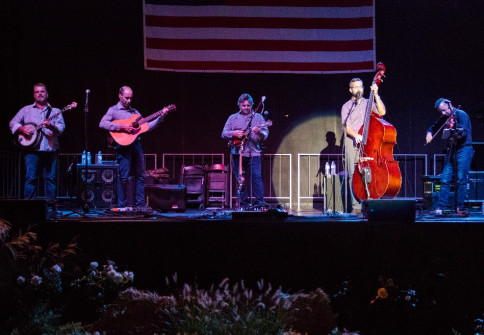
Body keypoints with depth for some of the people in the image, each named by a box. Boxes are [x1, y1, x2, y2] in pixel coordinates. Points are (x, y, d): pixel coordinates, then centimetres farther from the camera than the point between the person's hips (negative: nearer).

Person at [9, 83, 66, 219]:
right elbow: (13, 123, 12)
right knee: (30, 178, -4)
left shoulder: (55, 111, 14)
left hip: (51, 150, 1)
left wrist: (51, 126, -18)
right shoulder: (26, 110, 15)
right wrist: (23, 129, -7)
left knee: (51, 179, -1)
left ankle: (50, 208, 4)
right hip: (33, 150, 0)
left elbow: (61, 127, 1)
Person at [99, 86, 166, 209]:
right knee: (124, 177, -6)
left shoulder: (134, 112, 20)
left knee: (140, 175, 6)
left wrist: (160, 118, 6)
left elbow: (147, 126, 17)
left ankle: (140, 205, 12)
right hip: (123, 146, -6)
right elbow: (102, 124, -14)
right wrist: (122, 127, -19)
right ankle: (122, 206, 1)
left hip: (136, 145, 6)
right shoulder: (114, 110, 2)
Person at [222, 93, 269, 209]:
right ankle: (243, 203, 9)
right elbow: (224, 134, 10)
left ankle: (260, 201, -10)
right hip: (237, 153, 2)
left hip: (253, 153, -2)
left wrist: (259, 132, -20)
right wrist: (234, 133, -9)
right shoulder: (233, 118, 13)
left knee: (256, 177, -12)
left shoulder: (258, 117, 9)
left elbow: (265, 135, 2)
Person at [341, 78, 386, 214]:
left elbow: (382, 112, 0)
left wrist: (376, 95, -7)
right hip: (352, 142, 0)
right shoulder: (346, 106, 14)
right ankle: (356, 206, -8)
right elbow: (346, 125, 2)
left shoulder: (369, 103, 17)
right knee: (354, 173, -8)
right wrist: (355, 135, -17)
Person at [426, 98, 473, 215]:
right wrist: (429, 132, 5)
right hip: (451, 150, 6)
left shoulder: (461, 114, -8)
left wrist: (453, 133, -38)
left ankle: (460, 207, -1)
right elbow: (434, 127, 28)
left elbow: (464, 132, -19)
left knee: (461, 179, -8)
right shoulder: (445, 118, 13)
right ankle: (442, 206, 1)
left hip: (463, 149, -6)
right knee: (445, 179, -1)